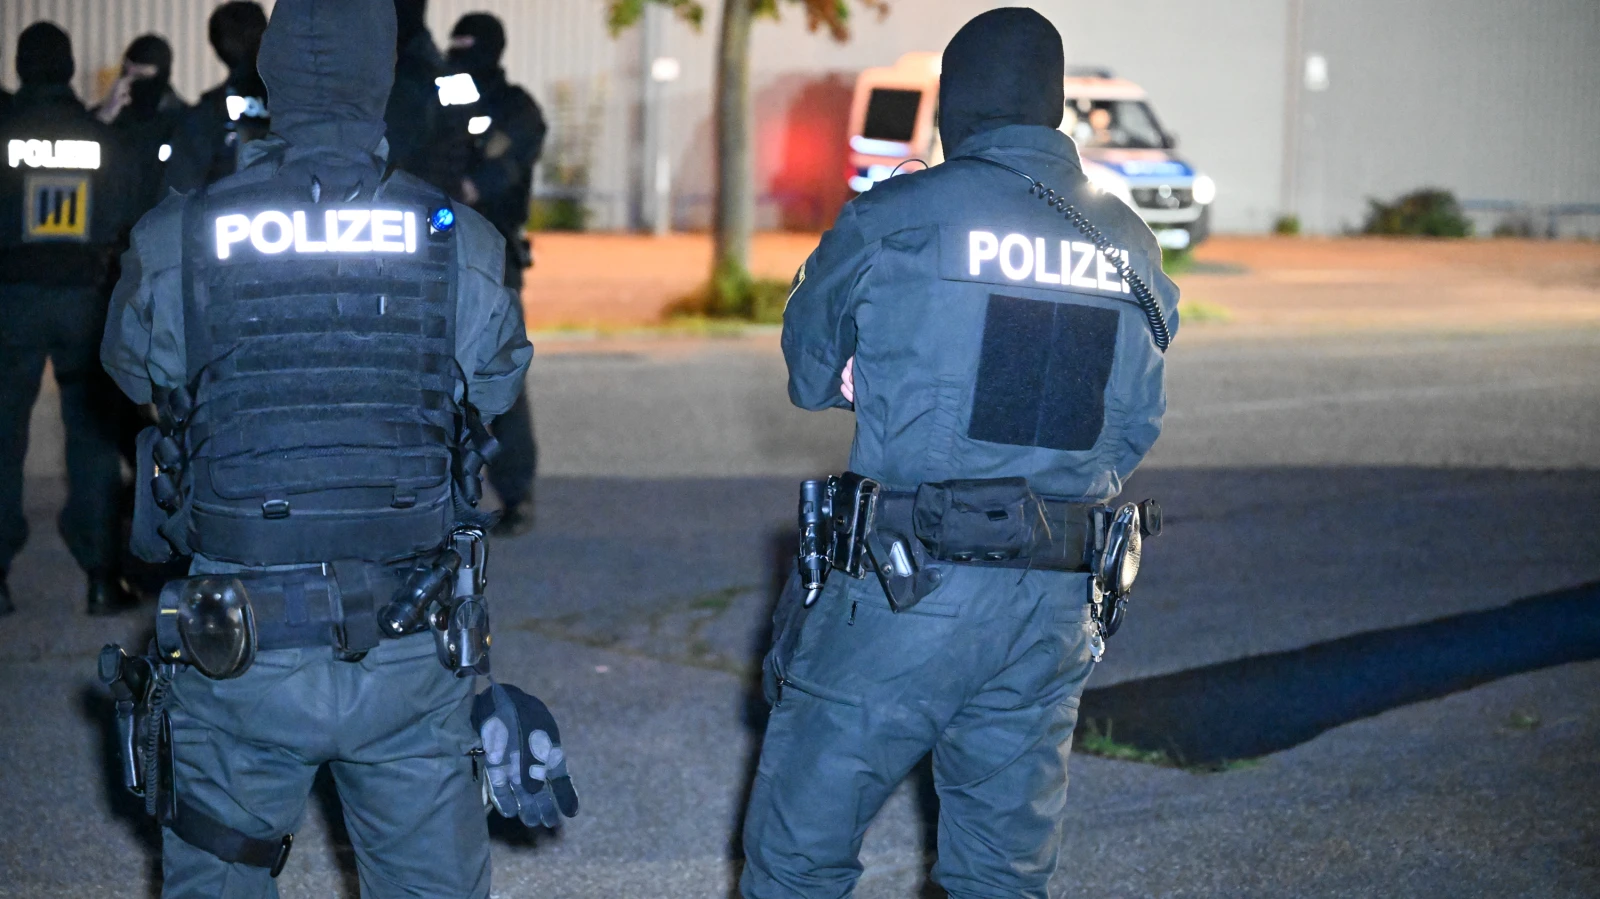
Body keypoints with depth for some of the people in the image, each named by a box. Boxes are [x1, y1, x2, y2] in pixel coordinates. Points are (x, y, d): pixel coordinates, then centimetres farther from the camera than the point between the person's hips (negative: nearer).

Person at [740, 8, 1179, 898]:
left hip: (900, 594, -4)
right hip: (1056, 608, 5)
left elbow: (811, 373, 7)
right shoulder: (1132, 248, 6)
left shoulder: (893, 220, -7)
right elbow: (1136, 430, 14)